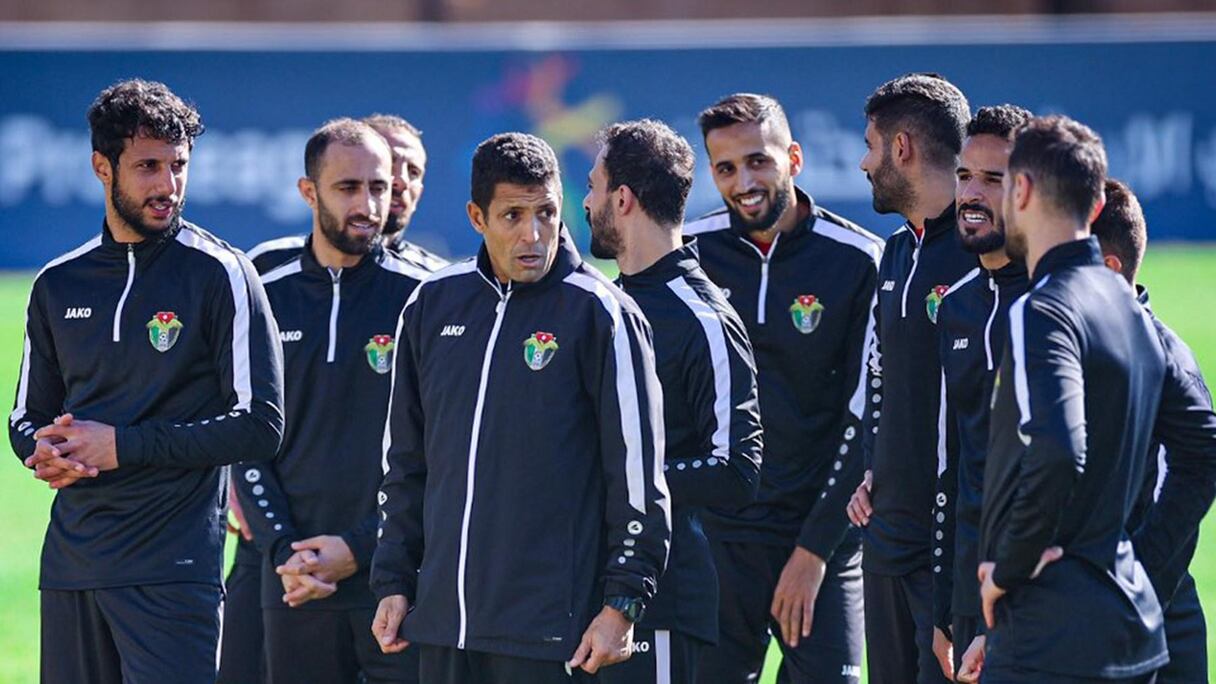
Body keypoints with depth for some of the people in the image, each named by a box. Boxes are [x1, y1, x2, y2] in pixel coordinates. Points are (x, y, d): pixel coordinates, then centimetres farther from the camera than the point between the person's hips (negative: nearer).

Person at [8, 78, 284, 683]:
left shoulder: (219, 275, -3)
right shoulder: (58, 285, 13)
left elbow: (260, 425, -8)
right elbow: (26, 418, 21)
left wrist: (123, 446, -12)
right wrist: (46, 452, -4)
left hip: (172, 569, -5)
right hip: (70, 561, 5)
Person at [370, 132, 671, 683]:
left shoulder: (597, 313, -5)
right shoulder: (432, 305, 11)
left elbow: (638, 475, -6)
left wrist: (621, 603, -10)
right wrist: (393, 582, 14)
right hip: (441, 622, 5)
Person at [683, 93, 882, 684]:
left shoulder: (858, 261, -5)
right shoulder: (690, 252, 2)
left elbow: (866, 420, -6)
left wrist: (816, 547, -10)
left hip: (821, 532, -2)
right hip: (714, 533, 2)